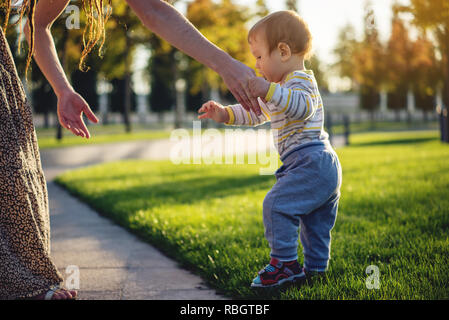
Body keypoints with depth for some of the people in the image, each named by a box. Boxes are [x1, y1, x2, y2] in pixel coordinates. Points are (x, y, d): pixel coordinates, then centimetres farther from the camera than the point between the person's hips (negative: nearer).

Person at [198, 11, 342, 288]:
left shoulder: (300, 80, -9)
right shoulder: (285, 87, 26)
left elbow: (302, 106, -32)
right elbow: (256, 112, 31)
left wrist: (269, 90, -40)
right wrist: (225, 114, 19)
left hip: (310, 161, -11)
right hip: (325, 168, 11)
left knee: (277, 205, -16)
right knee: (315, 221, 15)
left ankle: (285, 263, -13)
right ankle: (316, 267, 21)